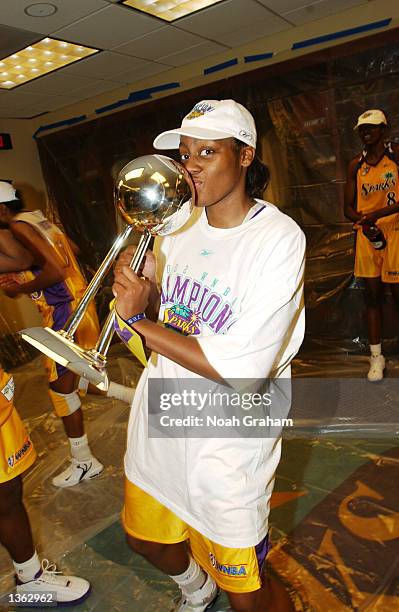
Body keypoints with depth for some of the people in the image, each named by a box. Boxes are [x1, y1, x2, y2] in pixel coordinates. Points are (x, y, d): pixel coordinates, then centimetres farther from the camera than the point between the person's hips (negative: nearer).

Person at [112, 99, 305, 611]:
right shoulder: (177, 224, -1)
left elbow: (241, 369, -26)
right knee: (145, 537, 28)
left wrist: (139, 320, -23)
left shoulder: (279, 238, -20)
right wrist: (139, 283, -14)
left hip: (226, 441, -6)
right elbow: (160, 321, 6)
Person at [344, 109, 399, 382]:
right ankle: (377, 357, 14)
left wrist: (377, 214, -21)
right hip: (366, 235, 4)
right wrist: (364, 222, -10)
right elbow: (348, 207, 10)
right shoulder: (356, 164, 11)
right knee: (373, 295, 6)